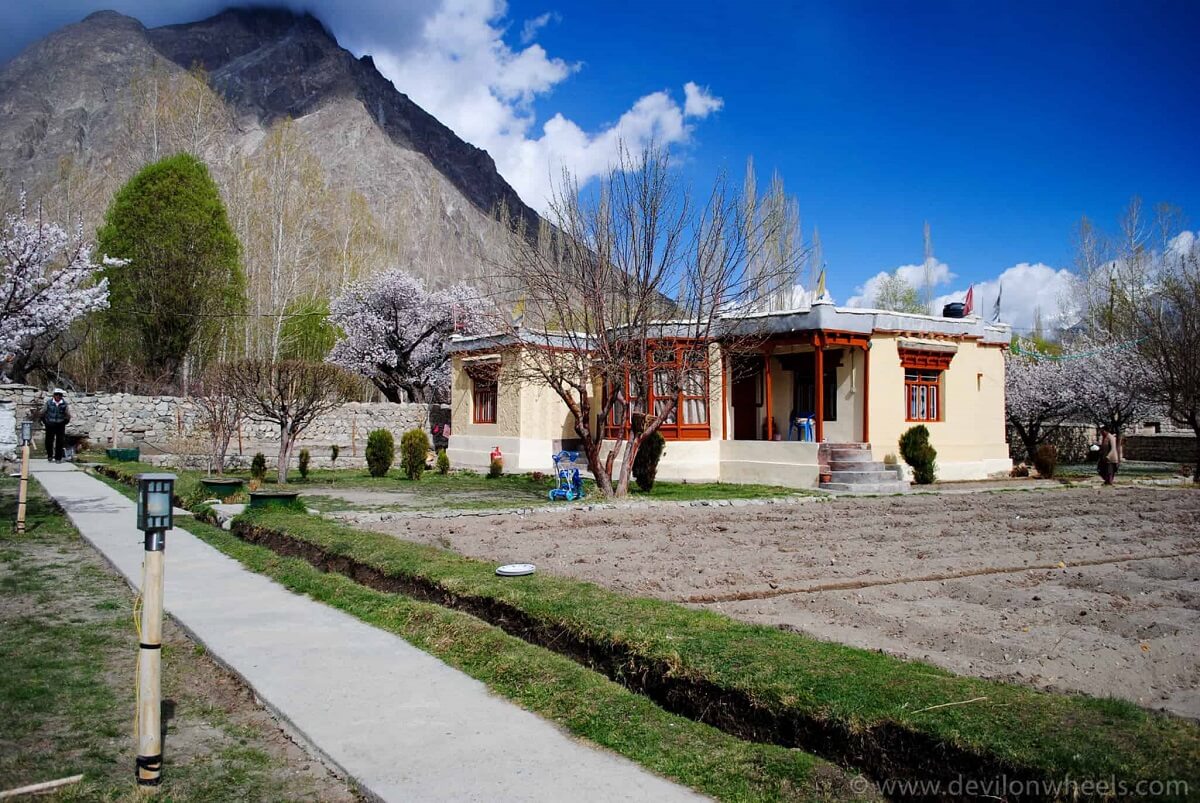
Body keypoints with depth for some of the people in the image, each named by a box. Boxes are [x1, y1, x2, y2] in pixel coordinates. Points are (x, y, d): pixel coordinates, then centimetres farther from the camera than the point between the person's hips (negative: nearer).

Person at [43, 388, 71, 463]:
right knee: (49, 441, 5)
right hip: (50, 425, 0)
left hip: (60, 426, 0)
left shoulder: (64, 404, -4)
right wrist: (45, 422, 3)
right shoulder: (49, 402, -6)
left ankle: (58, 458, 7)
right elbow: (43, 413, 6)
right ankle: (50, 456, 23)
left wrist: (64, 422, 3)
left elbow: (68, 415, 8)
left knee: (60, 442, -2)